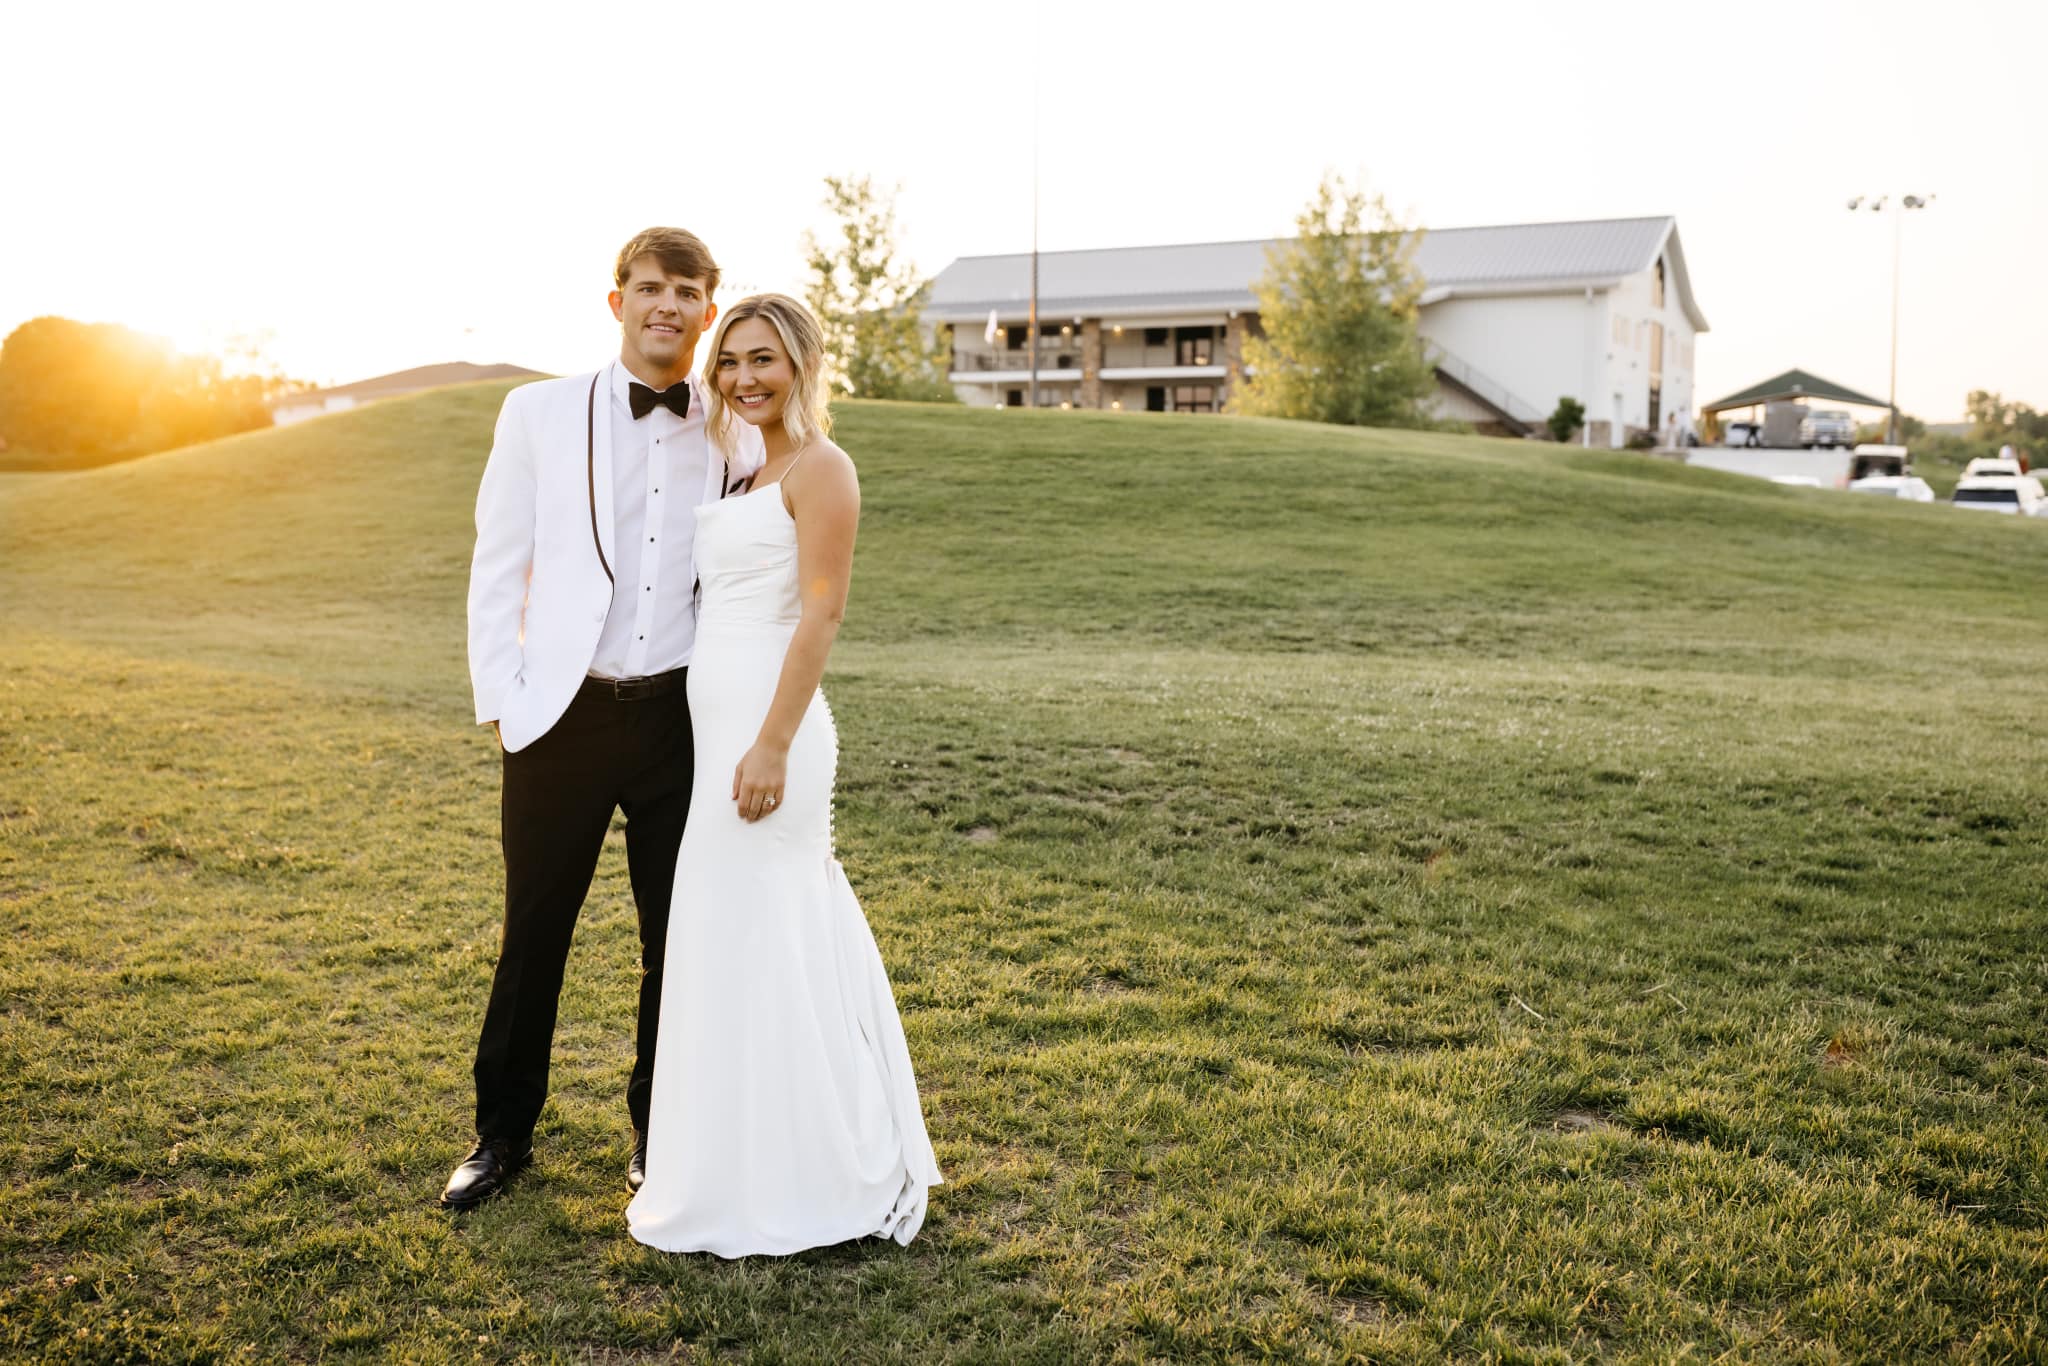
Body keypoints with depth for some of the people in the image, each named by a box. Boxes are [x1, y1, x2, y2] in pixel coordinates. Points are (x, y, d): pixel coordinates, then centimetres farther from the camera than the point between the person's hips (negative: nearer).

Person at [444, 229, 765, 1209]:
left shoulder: (737, 436, 4)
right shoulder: (540, 412, 1)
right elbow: (496, 571, 3)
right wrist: (501, 705, -4)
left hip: (682, 717, 1)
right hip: (563, 718, -1)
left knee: (680, 939, 11)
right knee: (533, 936, 10)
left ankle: (659, 1130, 31)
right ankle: (503, 1132, 30)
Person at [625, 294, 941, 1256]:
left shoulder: (819, 467, -10)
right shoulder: (748, 473, 17)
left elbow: (821, 614, -17)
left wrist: (773, 744, -22)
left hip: (765, 726, -9)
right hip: (720, 724, 9)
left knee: (752, 945, -2)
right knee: (741, 942, 15)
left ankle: (774, 1192, 13)